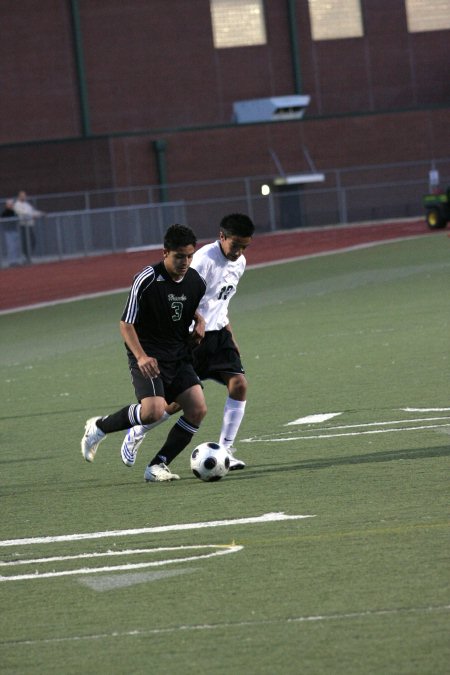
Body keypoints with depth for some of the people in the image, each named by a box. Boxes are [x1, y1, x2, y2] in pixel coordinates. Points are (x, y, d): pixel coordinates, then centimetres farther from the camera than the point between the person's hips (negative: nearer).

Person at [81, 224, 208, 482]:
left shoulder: (196, 282, 1)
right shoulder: (147, 280, -16)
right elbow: (126, 324, -12)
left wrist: (200, 321, 2)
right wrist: (141, 356, -26)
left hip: (179, 356, 6)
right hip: (149, 358, -6)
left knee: (198, 409, -11)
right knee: (154, 410, -26)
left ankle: (158, 466, -1)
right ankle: (99, 427, -1)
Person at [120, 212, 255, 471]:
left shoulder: (239, 263, 6)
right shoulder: (205, 260, -20)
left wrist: (230, 337, 19)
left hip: (218, 333, 7)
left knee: (239, 384, -12)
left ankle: (225, 450, -6)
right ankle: (136, 434, 23)